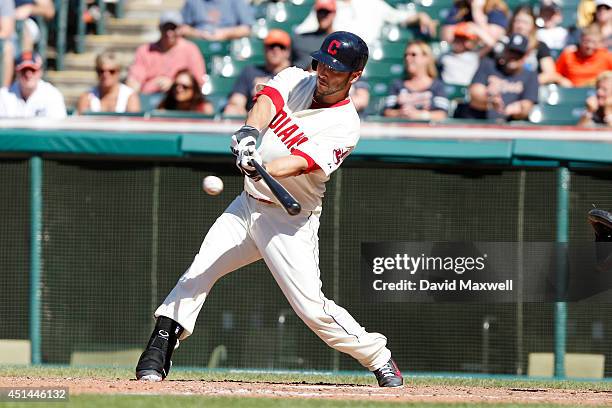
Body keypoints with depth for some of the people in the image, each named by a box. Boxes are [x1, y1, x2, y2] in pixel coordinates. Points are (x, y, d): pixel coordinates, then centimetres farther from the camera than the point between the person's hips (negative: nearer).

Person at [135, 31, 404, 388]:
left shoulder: (345, 126, -13)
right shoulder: (295, 80, 3)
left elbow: (303, 161, -28)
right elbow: (267, 100, -18)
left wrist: (265, 169, -47)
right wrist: (250, 132, -40)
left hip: (291, 221, -5)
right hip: (248, 206, 5)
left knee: (312, 308, -11)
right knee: (199, 272, -8)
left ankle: (379, 359, 6)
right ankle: (158, 351, -5)